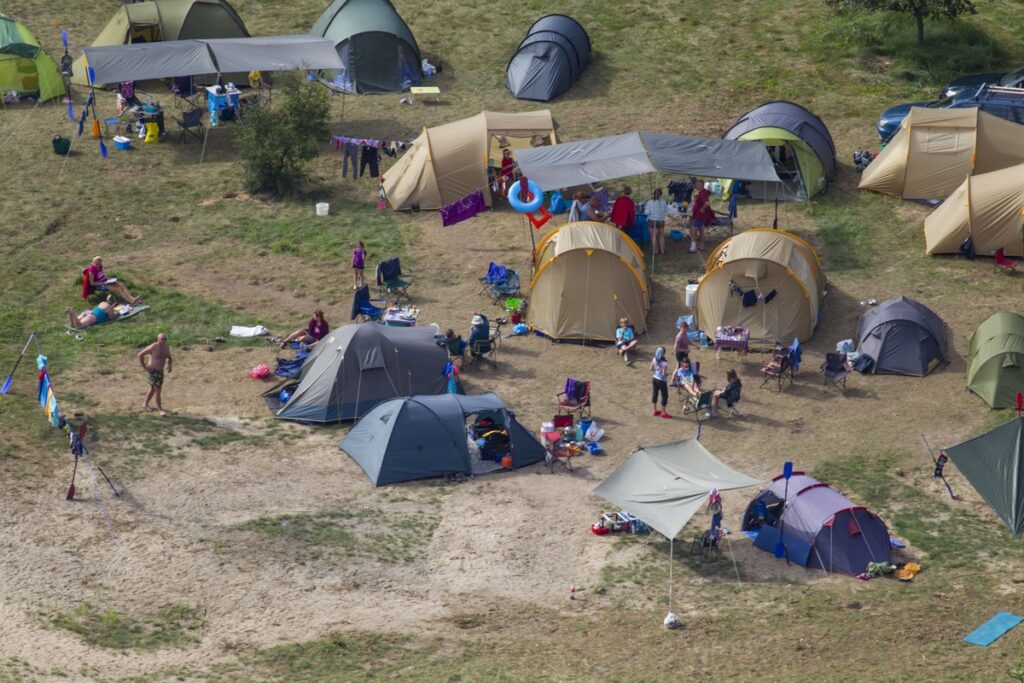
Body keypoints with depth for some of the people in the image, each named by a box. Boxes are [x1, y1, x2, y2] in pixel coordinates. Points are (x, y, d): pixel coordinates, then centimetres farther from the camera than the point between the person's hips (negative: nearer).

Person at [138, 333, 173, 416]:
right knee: (157, 390, -10)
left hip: (160, 371, 8)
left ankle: (145, 404, 38)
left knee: (153, 389, 20)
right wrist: (144, 367, -14)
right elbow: (140, 355, -15)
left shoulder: (166, 347, 0)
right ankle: (160, 410, -5)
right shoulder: (153, 347, -20)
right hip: (153, 371, -8)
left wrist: (170, 365, -3)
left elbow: (169, 358, 17)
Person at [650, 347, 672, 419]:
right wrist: (667, 374, -5)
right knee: (664, 396, 8)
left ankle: (655, 411, 30)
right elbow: (664, 373, -26)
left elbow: (651, 369, 4)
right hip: (661, 380, -7)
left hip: (654, 378, 7)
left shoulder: (654, 359, -7)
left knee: (654, 394, 18)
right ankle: (663, 413, 14)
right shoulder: (664, 362, -27)